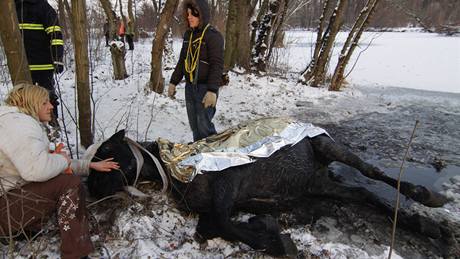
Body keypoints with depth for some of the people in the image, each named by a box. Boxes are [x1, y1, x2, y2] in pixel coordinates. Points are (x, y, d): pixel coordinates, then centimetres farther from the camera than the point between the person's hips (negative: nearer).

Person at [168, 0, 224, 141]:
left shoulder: (213, 35, -11)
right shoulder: (188, 34, 12)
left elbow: (217, 65, -17)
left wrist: (212, 90, -25)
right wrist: (173, 82, 17)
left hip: (205, 87, -7)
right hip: (190, 87, 7)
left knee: (204, 125, -7)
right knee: (194, 125, 12)